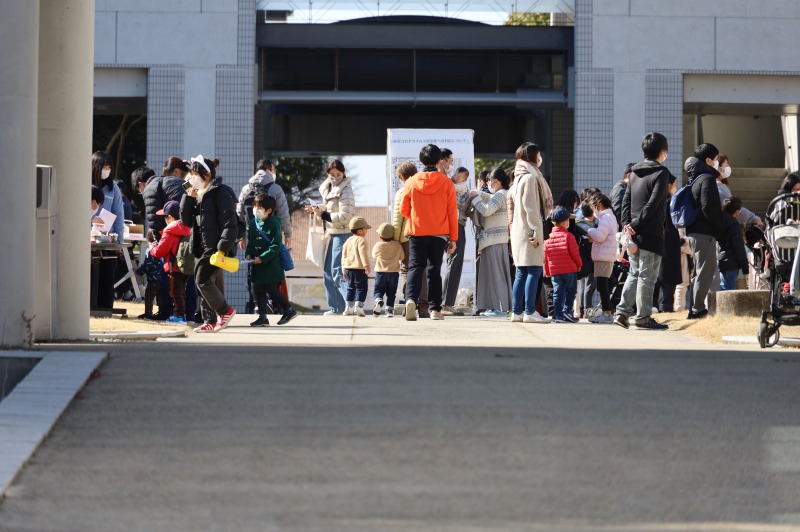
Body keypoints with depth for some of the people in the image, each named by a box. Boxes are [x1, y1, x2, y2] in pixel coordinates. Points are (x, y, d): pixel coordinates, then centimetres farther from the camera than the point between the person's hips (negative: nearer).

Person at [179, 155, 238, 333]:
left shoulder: (220, 193, -9)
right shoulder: (197, 195, 17)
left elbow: (229, 223, -16)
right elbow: (186, 221, 15)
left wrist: (223, 248, -23)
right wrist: (189, 198, 3)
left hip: (216, 247, -9)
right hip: (202, 247, 9)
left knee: (203, 281, -14)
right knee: (204, 284, 7)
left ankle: (226, 311, 1)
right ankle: (209, 322, 13)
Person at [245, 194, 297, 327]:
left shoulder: (274, 224, -13)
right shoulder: (253, 223, 6)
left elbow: (276, 246, -16)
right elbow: (250, 242, 15)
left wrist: (262, 258, -21)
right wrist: (248, 254, -3)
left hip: (271, 265, -6)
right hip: (257, 266, 6)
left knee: (273, 291, -2)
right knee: (258, 291, 4)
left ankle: (289, 310, 16)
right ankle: (262, 317, 10)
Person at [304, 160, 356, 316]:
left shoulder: (345, 191, -14)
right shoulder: (329, 188, 14)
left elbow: (345, 216, -21)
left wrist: (324, 215, -18)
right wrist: (317, 209, 10)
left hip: (343, 234, -10)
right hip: (333, 234, 10)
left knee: (337, 273, -15)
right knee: (328, 272, 14)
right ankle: (335, 307, 21)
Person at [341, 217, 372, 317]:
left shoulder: (348, 241, 16)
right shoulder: (361, 240, -9)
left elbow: (344, 256, 18)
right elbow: (363, 253, -22)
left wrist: (344, 270, 22)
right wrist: (367, 265, -27)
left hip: (348, 268, 8)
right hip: (359, 268, -7)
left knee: (351, 288, 16)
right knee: (361, 288, -3)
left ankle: (348, 307, 14)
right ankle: (358, 306, -14)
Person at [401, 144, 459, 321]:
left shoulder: (411, 182, -2)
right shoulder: (446, 183, -3)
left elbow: (404, 210, 5)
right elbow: (452, 212, -1)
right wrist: (453, 238, 6)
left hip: (416, 233, 0)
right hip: (439, 233, 0)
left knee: (415, 267, 1)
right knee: (434, 270, 9)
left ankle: (411, 298, -24)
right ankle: (435, 309, 7)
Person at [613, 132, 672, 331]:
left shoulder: (635, 173, 14)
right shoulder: (661, 173, -9)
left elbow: (626, 200, 8)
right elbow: (652, 204, -17)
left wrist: (627, 224, -2)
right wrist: (635, 225, -15)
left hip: (633, 233, 7)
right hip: (651, 234, -7)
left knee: (634, 274, 15)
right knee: (647, 277, -1)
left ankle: (622, 312, 7)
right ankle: (643, 318, 2)